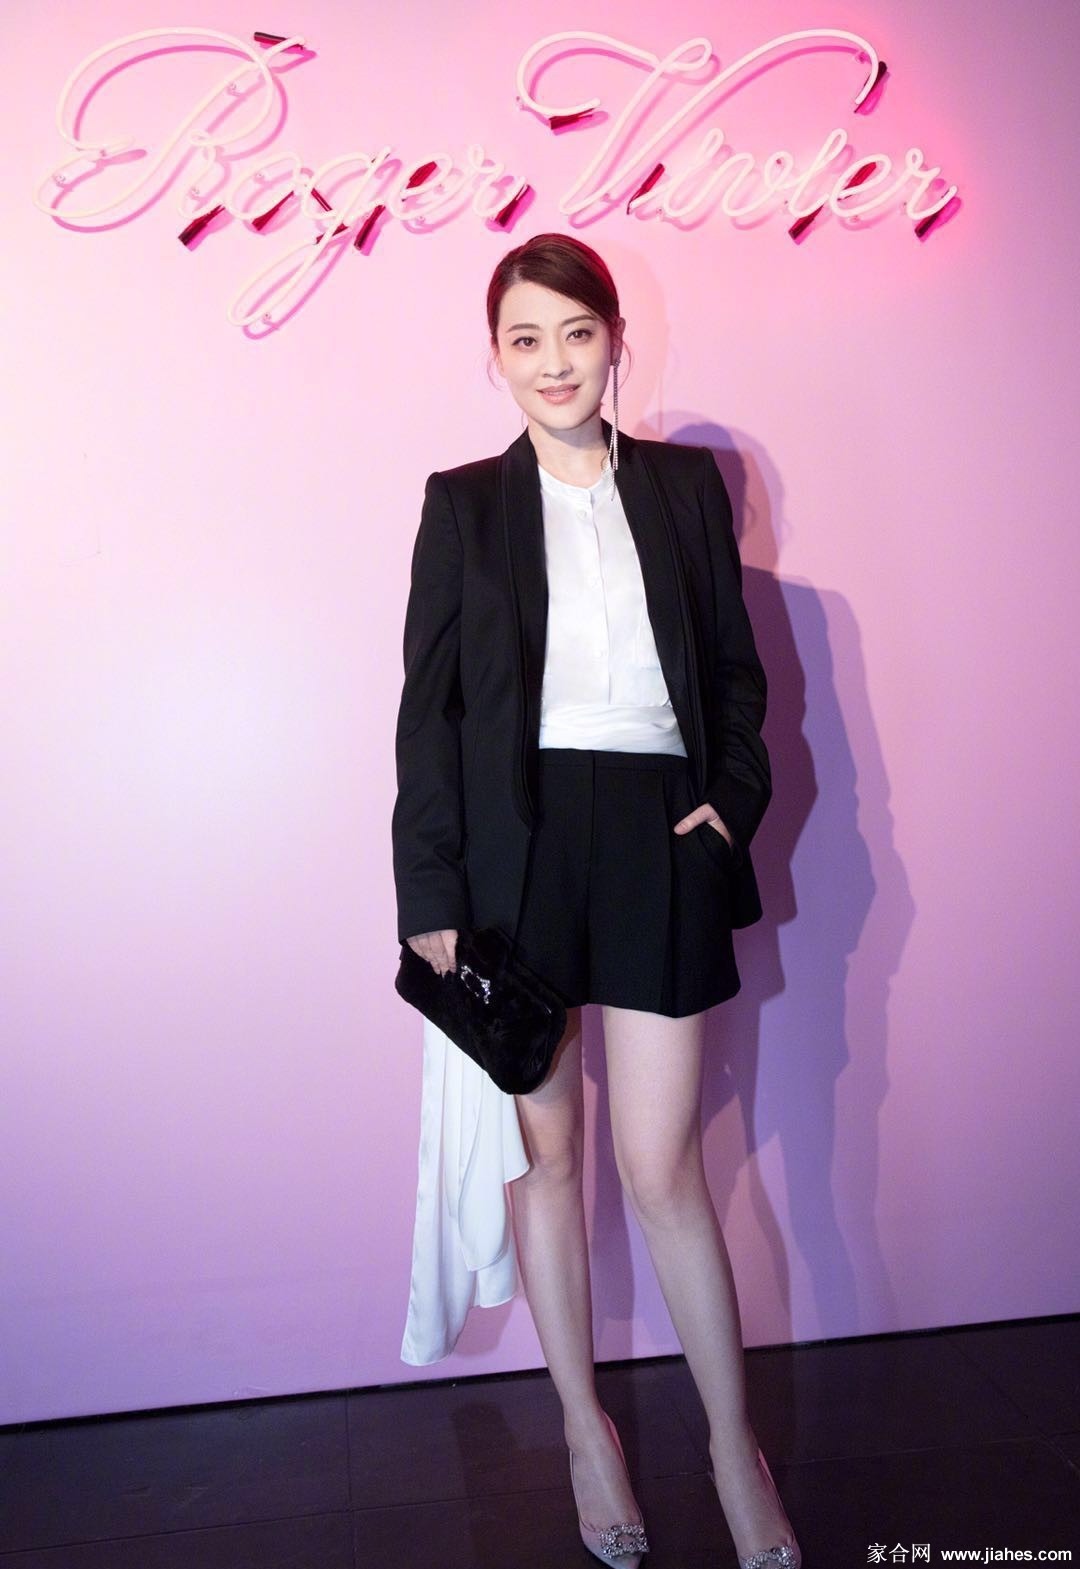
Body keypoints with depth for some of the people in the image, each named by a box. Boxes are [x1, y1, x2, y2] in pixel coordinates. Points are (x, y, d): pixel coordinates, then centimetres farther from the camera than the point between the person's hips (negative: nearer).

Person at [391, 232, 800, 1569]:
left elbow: (733, 669, 12)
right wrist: (430, 895, -6)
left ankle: (733, 1441, 27)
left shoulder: (685, 484, 9)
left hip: (657, 844, 0)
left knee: (662, 1167, 3)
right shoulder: (464, 502, 4)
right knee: (546, 1150, 12)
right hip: (517, 843, 0)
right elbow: (428, 709, 0)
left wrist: (733, 798, -5)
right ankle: (583, 1424, 33)